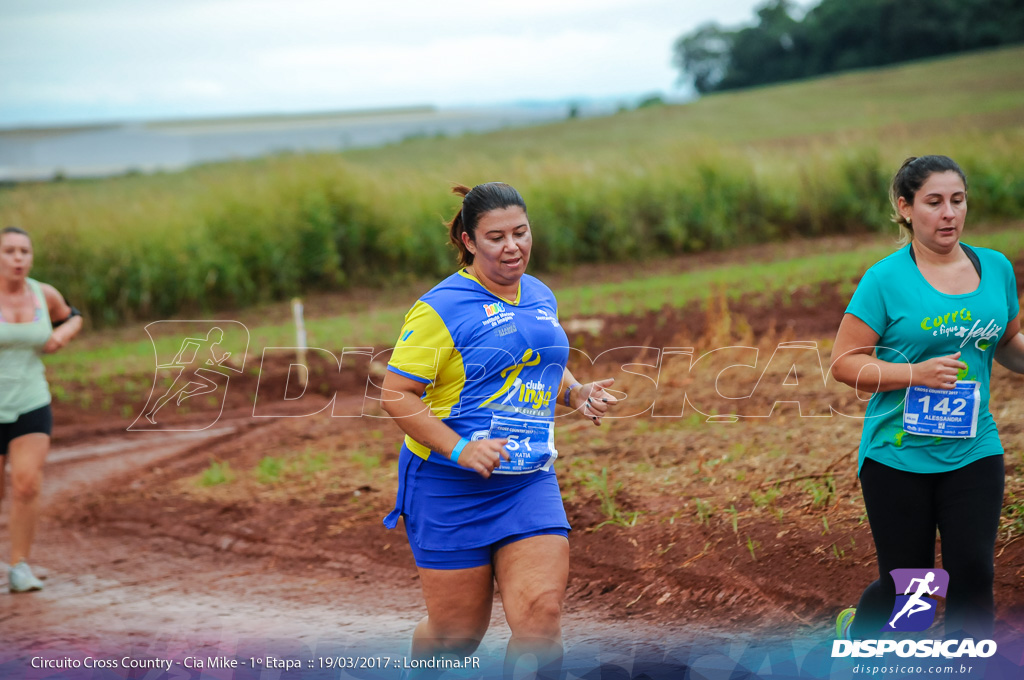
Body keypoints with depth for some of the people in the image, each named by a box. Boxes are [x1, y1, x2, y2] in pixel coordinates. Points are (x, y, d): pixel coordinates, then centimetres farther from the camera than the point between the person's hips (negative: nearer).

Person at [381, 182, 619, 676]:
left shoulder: (540, 297, 10)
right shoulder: (441, 308, -12)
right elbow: (395, 395, -13)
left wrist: (577, 394, 6)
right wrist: (460, 450, -24)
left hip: (529, 485, 5)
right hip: (450, 488, -5)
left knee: (541, 614, -12)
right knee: (456, 632, 4)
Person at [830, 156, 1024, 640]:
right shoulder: (885, 280, -9)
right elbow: (844, 363, -9)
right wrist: (917, 373, -21)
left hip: (974, 452, 3)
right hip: (898, 455, -3)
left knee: (973, 575, -4)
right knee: (906, 588, 7)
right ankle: (854, 633, 40)